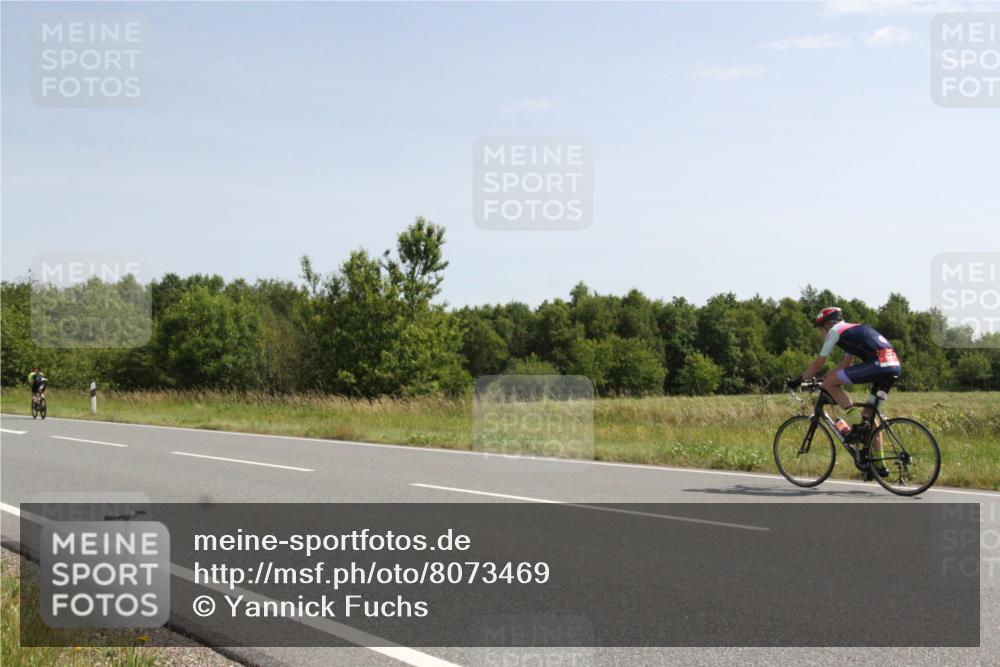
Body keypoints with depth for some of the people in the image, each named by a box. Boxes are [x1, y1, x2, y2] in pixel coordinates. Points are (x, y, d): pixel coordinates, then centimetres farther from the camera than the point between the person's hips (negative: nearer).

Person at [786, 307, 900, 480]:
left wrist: (799, 380, 20)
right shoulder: (853, 330, 32)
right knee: (869, 415, 18)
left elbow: (819, 363, 10)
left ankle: (858, 423, -8)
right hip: (895, 367, 9)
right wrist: (828, 376, 41)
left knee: (829, 383, -3)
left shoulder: (835, 330, 7)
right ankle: (879, 466, 17)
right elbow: (846, 363, 38)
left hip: (878, 363, -9)